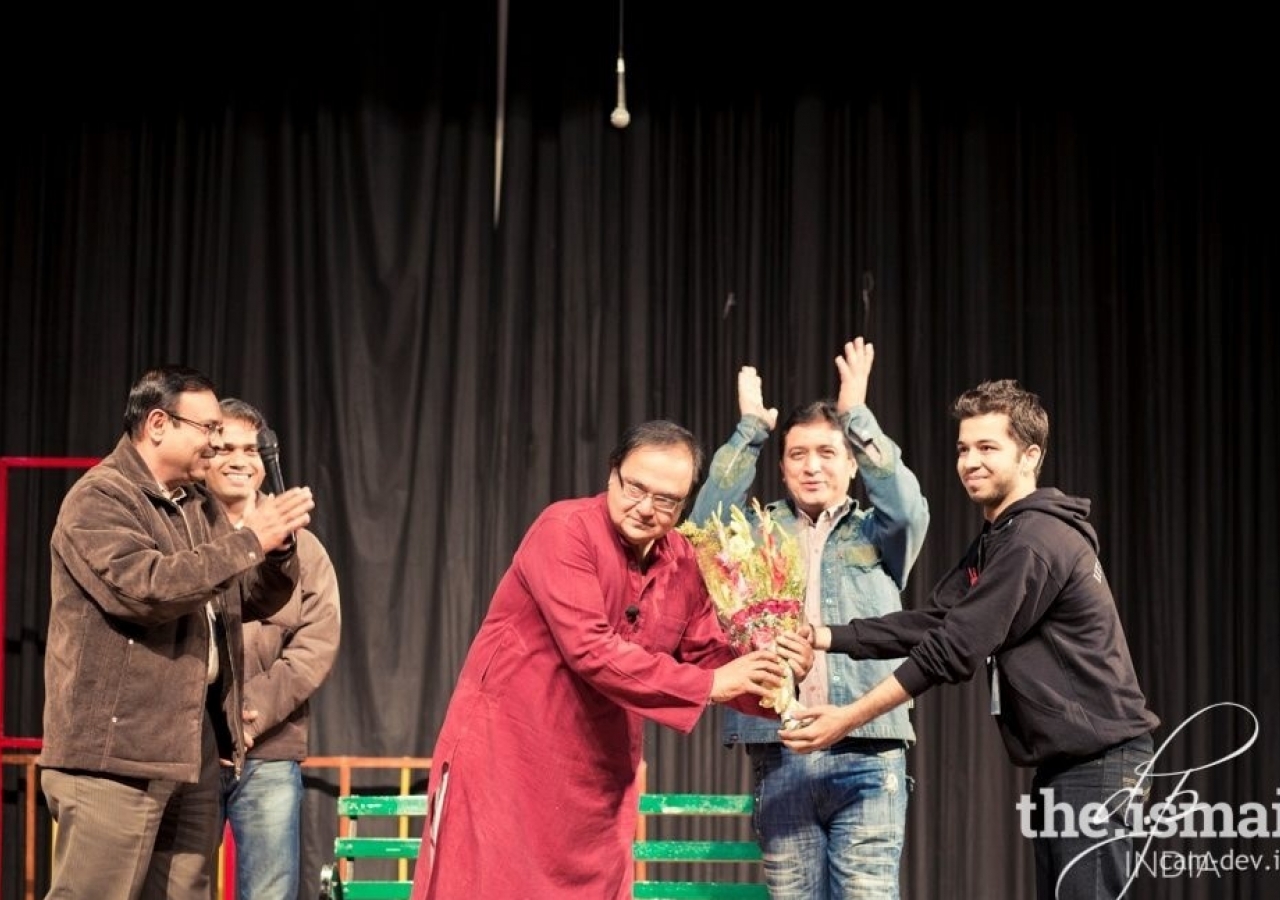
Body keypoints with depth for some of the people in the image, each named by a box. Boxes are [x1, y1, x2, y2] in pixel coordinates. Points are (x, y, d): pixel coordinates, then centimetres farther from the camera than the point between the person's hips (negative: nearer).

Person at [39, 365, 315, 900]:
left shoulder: (200, 506, 19)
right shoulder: (97, 501, -9)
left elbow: (255, 599, 20)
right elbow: (147, 586, -24)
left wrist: (279, 549, -1)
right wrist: (248, 541, -19)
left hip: (193, 744, 8)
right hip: (116, 749, -8)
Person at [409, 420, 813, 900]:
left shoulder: (685, 564, 3)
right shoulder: (565, 530, -17)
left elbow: (710, 656, 4)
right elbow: (591, 651, -25)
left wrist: (774, 672, -17)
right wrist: (708, 684, -24)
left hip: (597, 774, 6)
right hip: (504, 750, -6)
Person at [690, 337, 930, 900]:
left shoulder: (876, 535, 13)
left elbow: (909, 508, -7)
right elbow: (707, 521, -2)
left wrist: (857, 416, -8)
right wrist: (750, 430, -2)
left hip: (867, 757, -1)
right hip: (780, 758, 2)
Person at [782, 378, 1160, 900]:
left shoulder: (1034, 542, -18)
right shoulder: (998, 542, 15)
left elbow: (955, 648, -22)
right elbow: (931, 623, 6)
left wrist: (851, 717, -21)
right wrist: (826, 637, -5)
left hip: (1099, 760, -10)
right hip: (1066, 759, 10)